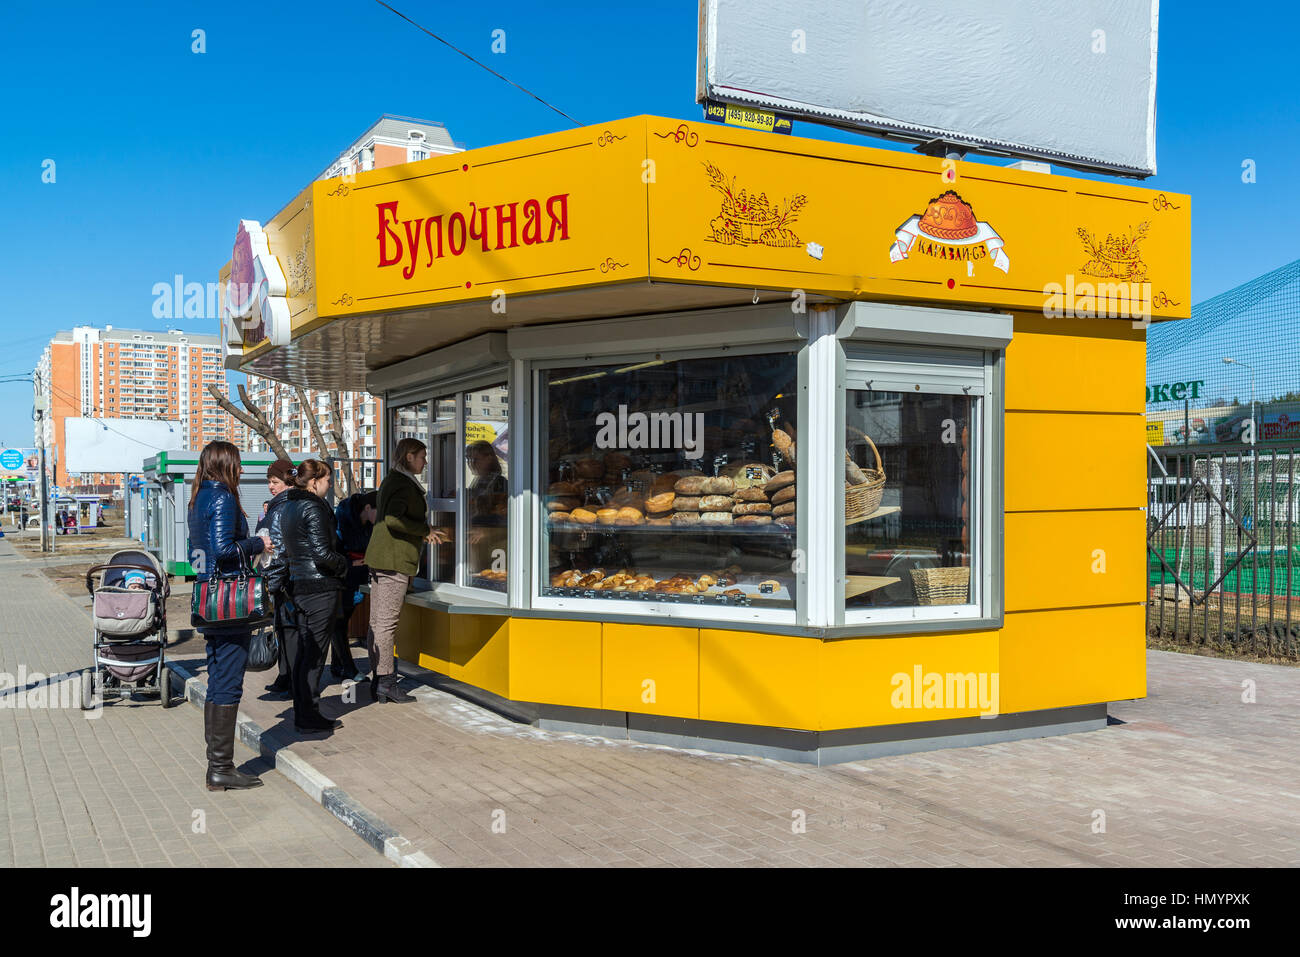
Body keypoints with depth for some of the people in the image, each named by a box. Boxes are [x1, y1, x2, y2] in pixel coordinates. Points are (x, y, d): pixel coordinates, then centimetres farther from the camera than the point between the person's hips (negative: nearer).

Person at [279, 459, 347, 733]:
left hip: (298, 585, 9)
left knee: (303, 653, 14)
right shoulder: (313, 509, -15)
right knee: (315, 655, -2)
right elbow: (322, 554, -22)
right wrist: (343, 565, -3)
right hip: (321, 587, -9)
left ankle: (301, 713, 20)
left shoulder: (289, 508, 14)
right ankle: (309, 717, 3)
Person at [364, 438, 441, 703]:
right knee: (387, 622, -7)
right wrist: (426, 530, -13)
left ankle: (378, 681, 14)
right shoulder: (403, 483, -12)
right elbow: (393, 519, -24)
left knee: (377, 622, 10)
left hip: (380, 559, 10)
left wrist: (424, 534, 20)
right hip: (394, 561, -10)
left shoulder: (391, 481, 20)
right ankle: (386, 683, -5)